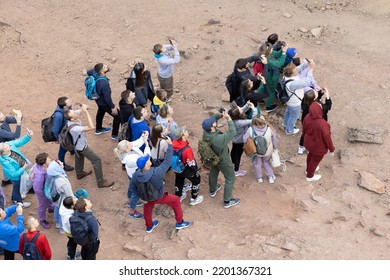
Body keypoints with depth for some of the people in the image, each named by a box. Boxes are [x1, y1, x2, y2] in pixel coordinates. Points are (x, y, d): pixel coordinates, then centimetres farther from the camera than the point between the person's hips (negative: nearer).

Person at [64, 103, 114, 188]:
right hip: (82, 146, -8)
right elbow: (91, 127, -50)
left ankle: (79, 173, 58)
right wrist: (86, 112, -52)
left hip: (77, 144, 8)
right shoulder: (74, 128, -46)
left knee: (79, 157, 32)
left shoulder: (73, 118, -24)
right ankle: (101, 182, 17)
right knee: (96, 160, 5)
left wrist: (84, 108, -38)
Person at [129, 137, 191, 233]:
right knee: (176, 200, 19)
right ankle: (179, 223, 34)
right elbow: (167, 162, -36)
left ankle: (149, 226, 58)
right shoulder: (156, 173, -43)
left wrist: (138, 197, 0)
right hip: (158, 197, -4)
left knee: (147, 209, 34)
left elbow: (132, 188, -14)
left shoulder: (136, 175, -27)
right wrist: (170, 145, -32)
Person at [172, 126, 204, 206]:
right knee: (196, 180, 22)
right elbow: (191, 163, -29)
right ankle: (194, 199, 37)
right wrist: (196, 170, -8)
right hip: (187, 170, -6)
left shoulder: (174, 143, -21)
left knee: (179, 181, 29)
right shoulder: (187, 149, -40)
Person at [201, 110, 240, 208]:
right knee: (230, 178, 15)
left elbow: (213, 118, -11)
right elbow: (232, 132, -37)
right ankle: (227, 201, 27)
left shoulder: (205, 132, -25)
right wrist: (228, 118, -34)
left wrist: (221, 114, -26)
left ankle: (213, 190, 58)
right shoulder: (219, 139, -44)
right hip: (223, 160, -7)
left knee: (213, 172, 32)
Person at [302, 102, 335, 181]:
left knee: (310, 155, 33)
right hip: (318, 147, -5)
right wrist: (331, 149, -10)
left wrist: (305, 138, 18)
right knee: (315, 160, 22)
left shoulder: (307, 118, -22)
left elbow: (304, 130, -3)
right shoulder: (322, 124, -41)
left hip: (308, 143, 5)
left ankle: (308, 169, 61)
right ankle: (309, 176, 47)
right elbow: (327, 138, -27)